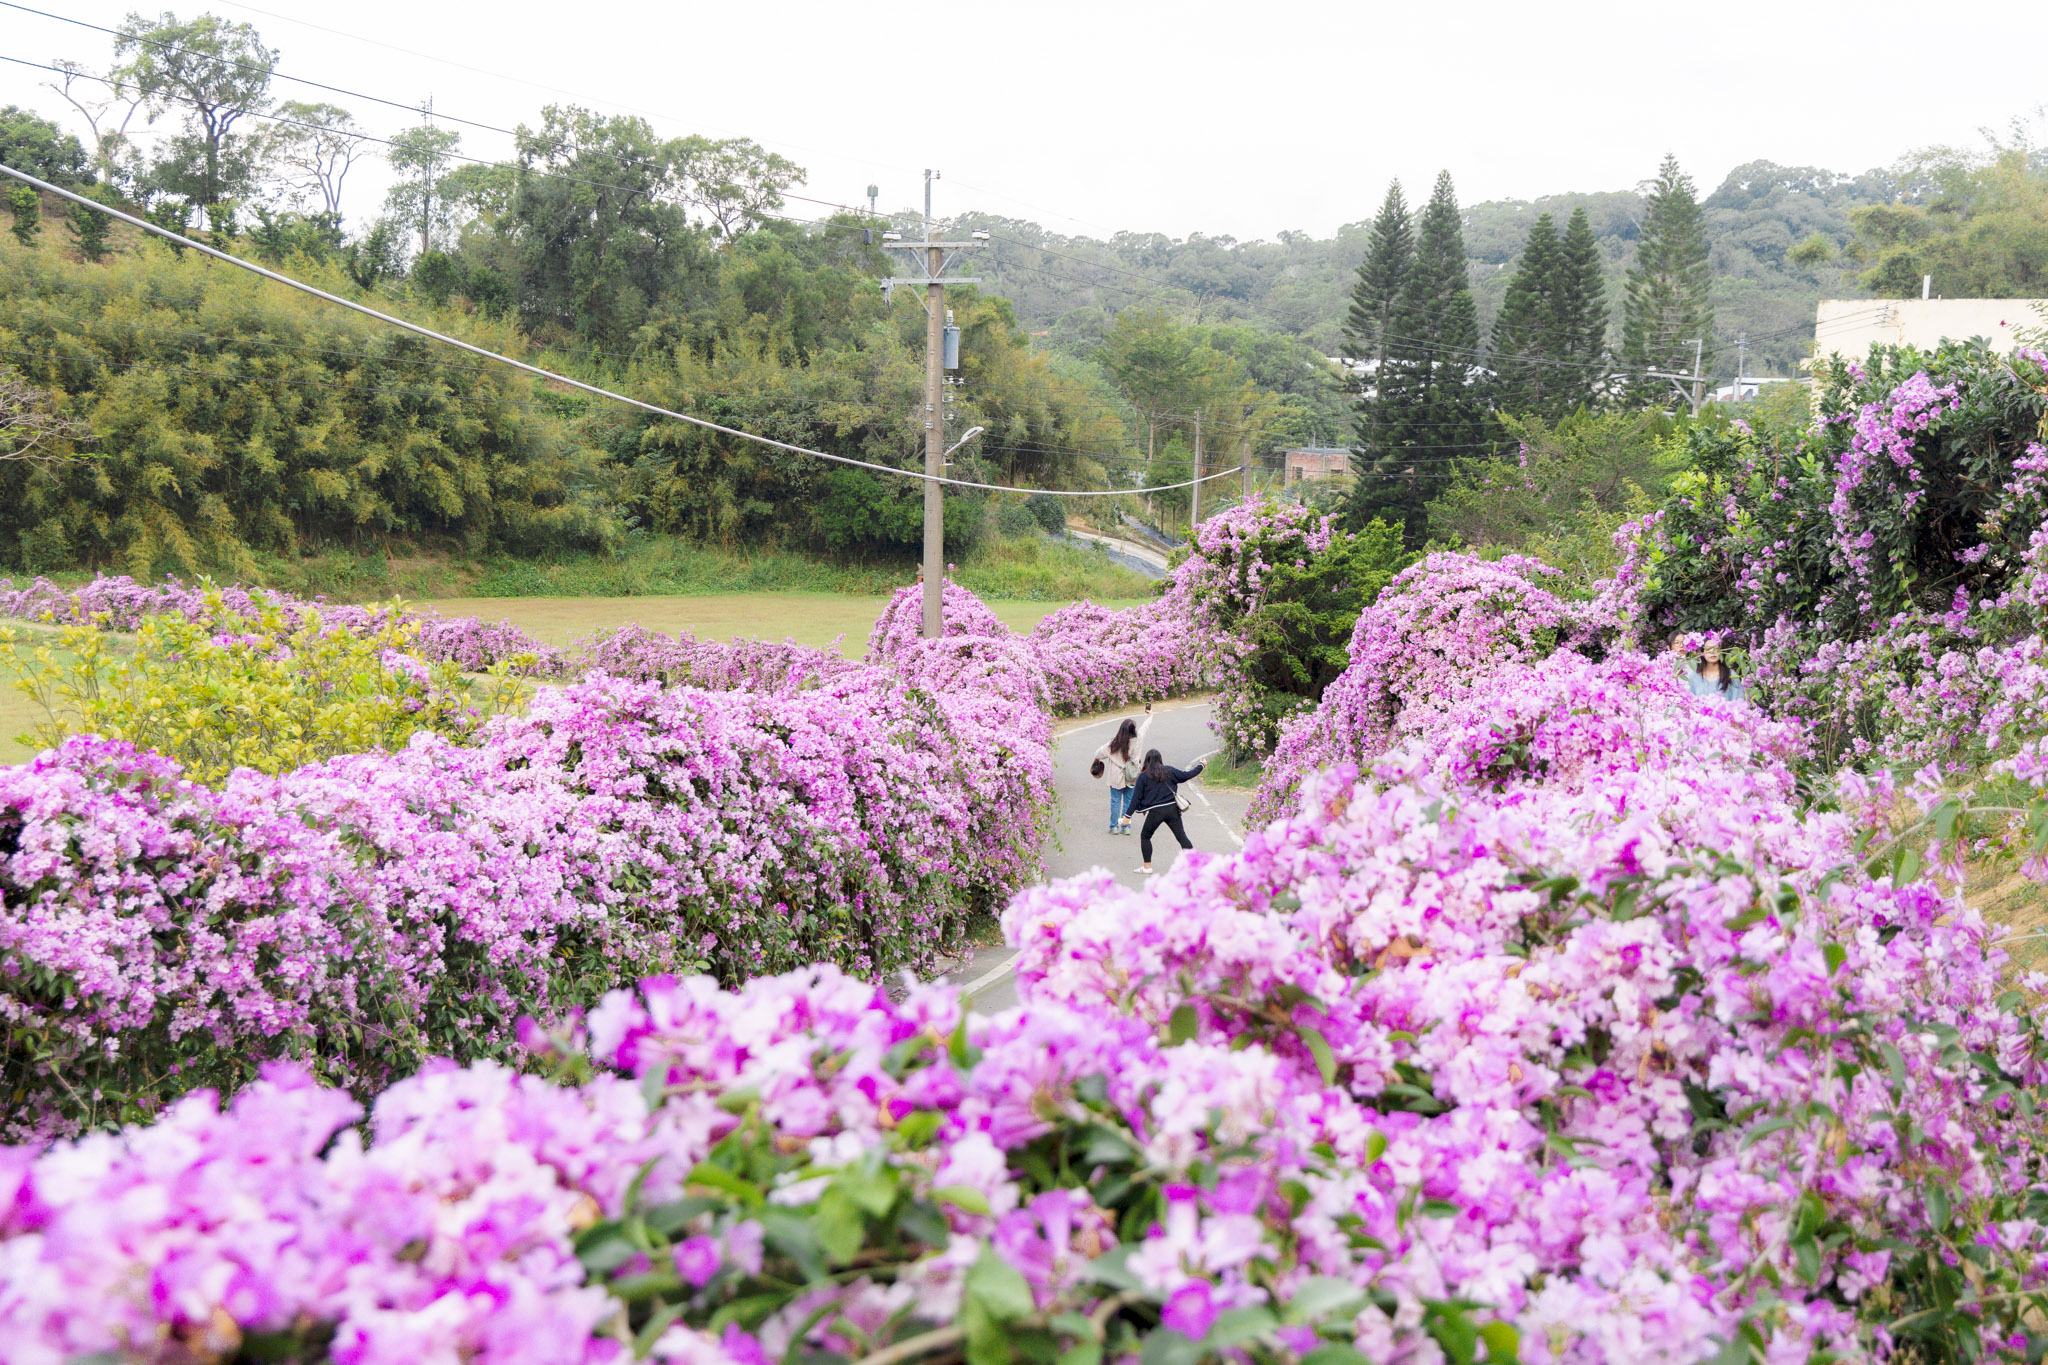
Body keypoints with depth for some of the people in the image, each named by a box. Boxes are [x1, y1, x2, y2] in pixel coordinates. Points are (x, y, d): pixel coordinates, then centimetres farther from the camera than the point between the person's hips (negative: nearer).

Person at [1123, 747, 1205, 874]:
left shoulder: (1143, 776, -1)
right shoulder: (1169, 771, 5)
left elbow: (1136, 797, -3)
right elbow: (1186, 776, 13)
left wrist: (1128, 815, 0)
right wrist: (1201, 766, 29)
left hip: (1155, 811, -2)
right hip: (1172, 809, 2)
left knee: (1145, 836, 17)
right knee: (1182, 836, 4)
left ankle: (1147, 866, 14)